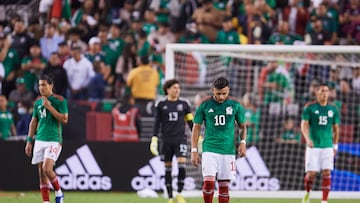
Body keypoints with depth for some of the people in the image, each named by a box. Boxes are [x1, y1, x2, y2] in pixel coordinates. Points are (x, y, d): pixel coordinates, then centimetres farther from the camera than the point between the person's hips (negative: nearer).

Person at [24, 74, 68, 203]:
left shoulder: (59, 100, -4)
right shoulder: (38, 102, 13)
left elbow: (64, 120, -11)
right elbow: (33, 122, 19)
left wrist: (50, 107, -15)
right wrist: (29, 141, 15)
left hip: (54, 140, -6)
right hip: (39, 140, 6)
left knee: (47, 169, -19)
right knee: (41, 172, 2)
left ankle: (58, 192, 3)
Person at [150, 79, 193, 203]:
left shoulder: (184, 104, 7)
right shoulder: (161, 104, 5)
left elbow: (191, 122, 11)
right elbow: (157, 123, 6)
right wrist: (154, 140, -1)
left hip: (180, 139, 0)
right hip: (166, 140, 0)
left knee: (182, 164, -16)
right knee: (167, 168, 3)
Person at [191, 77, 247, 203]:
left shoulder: (235, 105, 3)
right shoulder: (205, 105, -1)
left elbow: (243, 126, 14)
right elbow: (196, 127, 5)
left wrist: (243, 142, -5)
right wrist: (194, 151, 0)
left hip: (228, 150, 2)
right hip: (210, 149, -2)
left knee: (224, 186, 3)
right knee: (209, 182, -16)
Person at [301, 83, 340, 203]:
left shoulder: (333, 109, 8)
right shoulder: (310, 107, 0)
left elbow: (336, 128, 15)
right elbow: (304, 124, -6)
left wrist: (335, 146, 12)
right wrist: (307, 139, -23)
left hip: (328, 146, 2)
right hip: (313, 146, -2)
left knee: (327, 173, -8)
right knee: (311, 174, -5)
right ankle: (307, 193, 23)